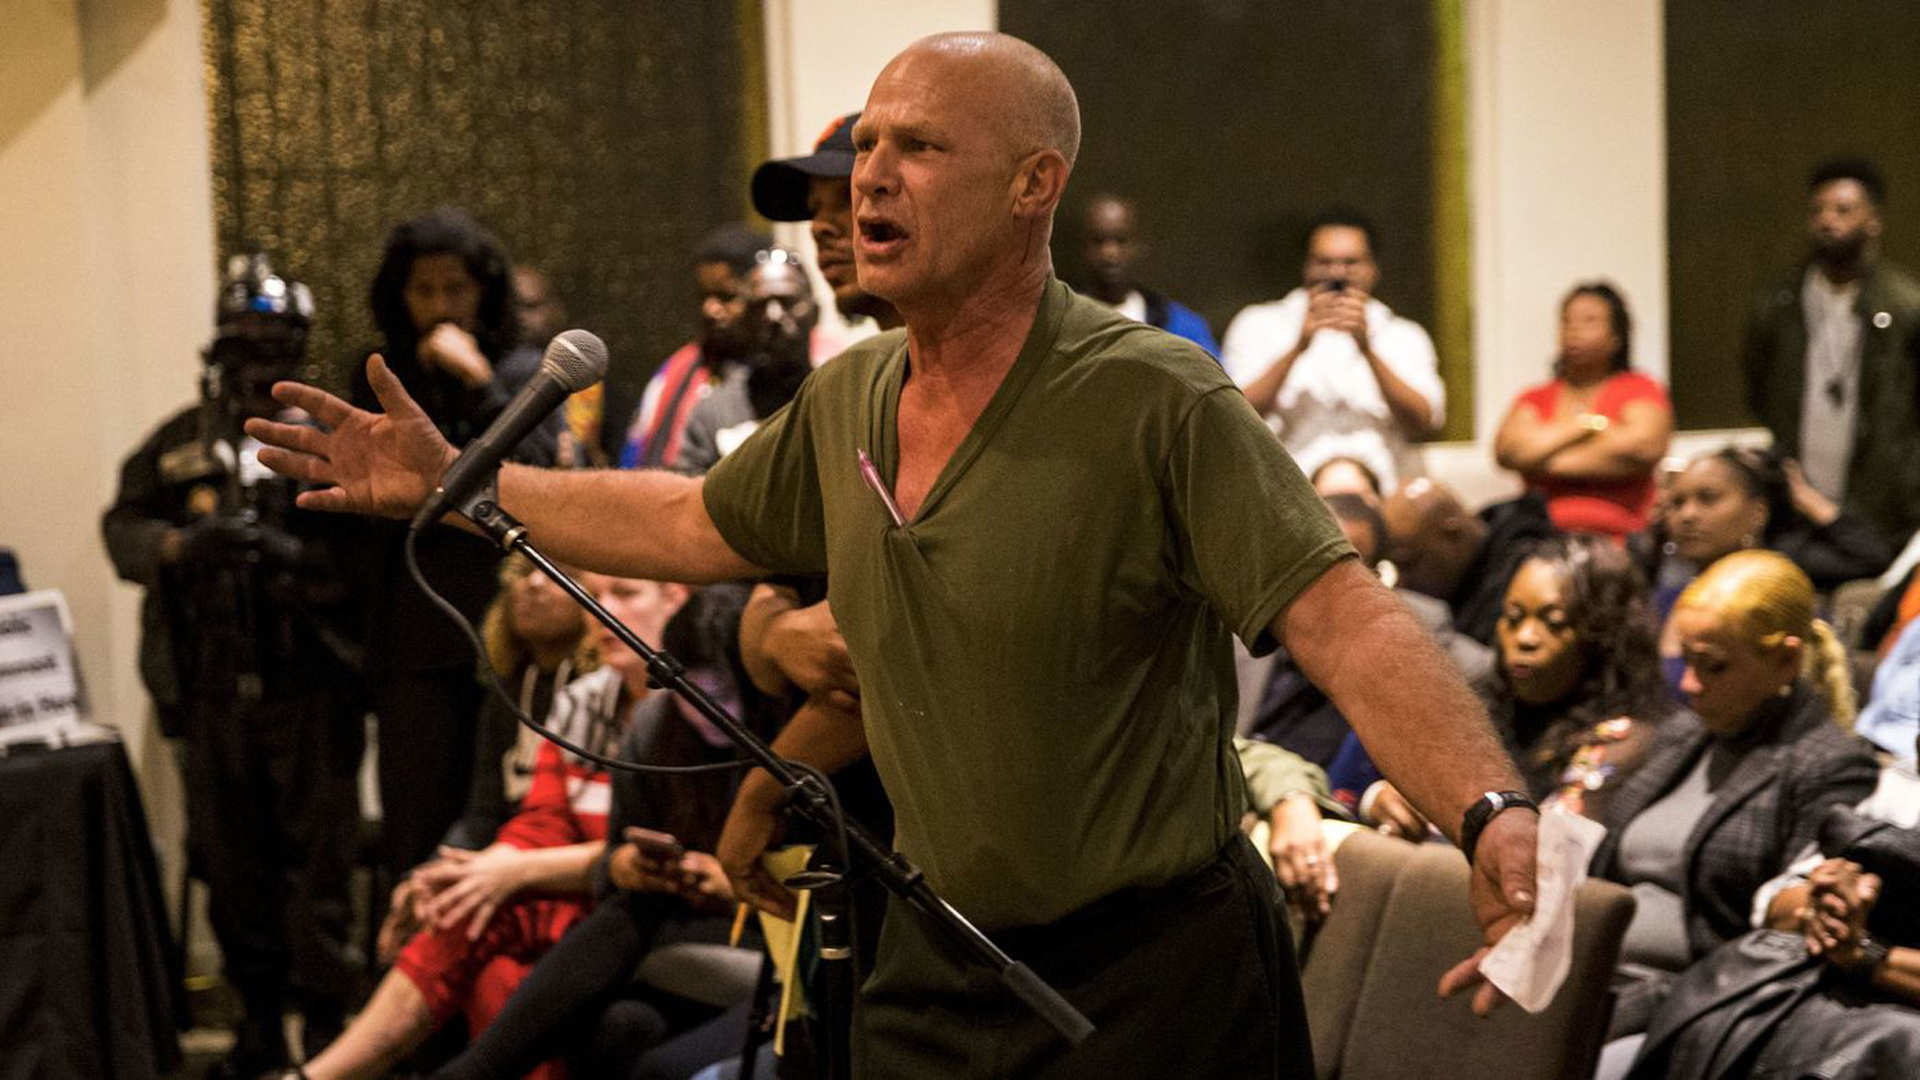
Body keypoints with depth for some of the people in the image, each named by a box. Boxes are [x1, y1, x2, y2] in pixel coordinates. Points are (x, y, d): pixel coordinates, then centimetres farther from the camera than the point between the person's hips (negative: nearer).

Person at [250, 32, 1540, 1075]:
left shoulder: (1155, 401, -19)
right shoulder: (850, 398, 3)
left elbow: (1346, 617, -27)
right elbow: (696, 523, 21)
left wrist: (1493, 815, -44)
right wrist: (452, 481, 22)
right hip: (935, 970, 7)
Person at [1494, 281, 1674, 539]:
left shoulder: (1639, 390, 10)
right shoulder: (1534, 399, 17)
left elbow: (1645, 448, -9)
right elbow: (1506, 450, -1)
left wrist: (1549, 462, -2)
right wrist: (1588, 424, -2)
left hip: (1616, 536, -2)